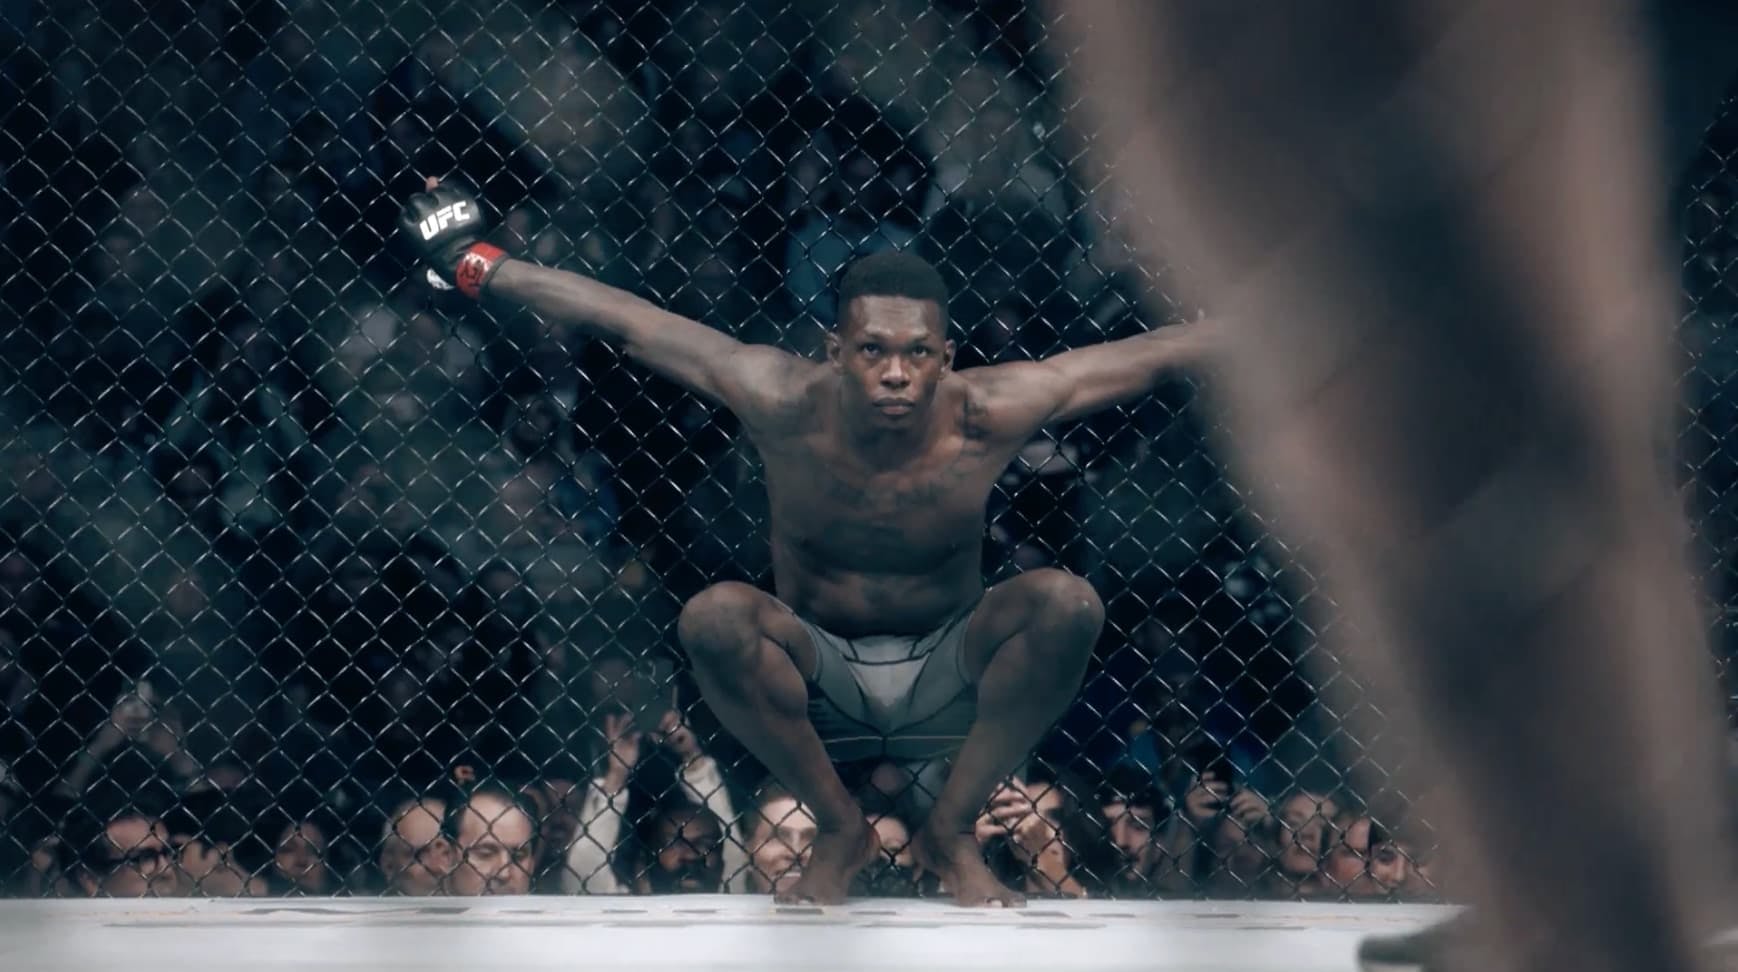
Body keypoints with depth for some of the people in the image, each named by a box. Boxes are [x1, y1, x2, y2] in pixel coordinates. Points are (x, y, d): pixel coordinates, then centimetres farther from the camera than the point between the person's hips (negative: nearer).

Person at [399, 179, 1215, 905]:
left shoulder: (987, 415, -21)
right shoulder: (786, 406, -20)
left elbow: (1150, 355, -15)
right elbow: (620, 319, -13)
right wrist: (480, 268, -14)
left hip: (948, 689, 0)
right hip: (816, 682, 0)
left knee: (1068, 603, -28)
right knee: (713, 616, -31)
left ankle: (951, 830, -7)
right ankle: (840, 829, -8)